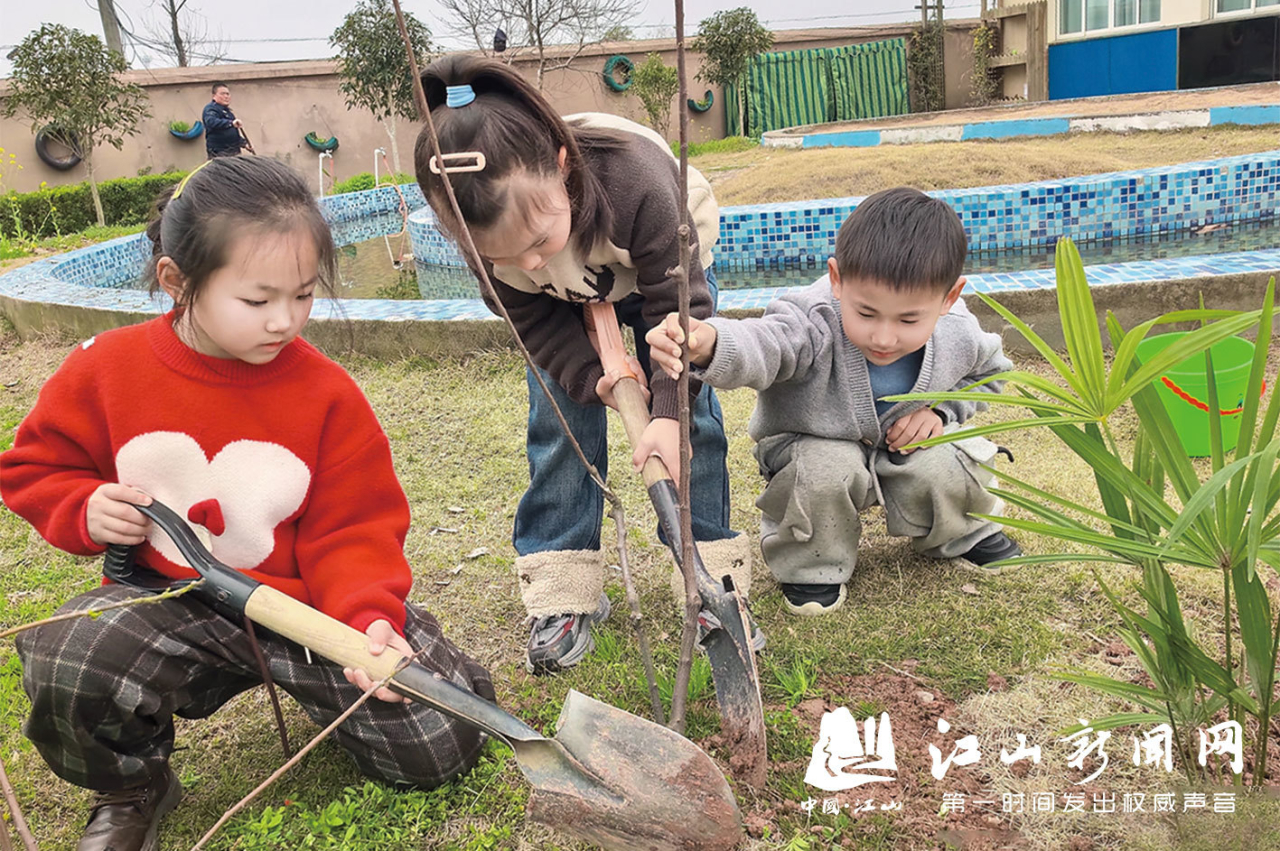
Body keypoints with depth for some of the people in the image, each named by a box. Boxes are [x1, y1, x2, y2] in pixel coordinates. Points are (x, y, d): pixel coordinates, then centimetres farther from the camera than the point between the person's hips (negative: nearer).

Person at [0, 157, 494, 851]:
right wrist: (87, 510, -11)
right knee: (65, 671, -32)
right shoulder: (106, 370, -6)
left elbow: (354, 533, -8)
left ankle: (333, 690, 25)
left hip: (304, 604, 0)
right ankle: (131, 789, 6)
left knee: (441, 743, -12)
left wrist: (369, 620, -26)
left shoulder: (328, 395, -11)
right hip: (167, 605, 1)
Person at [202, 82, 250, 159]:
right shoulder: (211, 108, -6)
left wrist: (244, 142, 19)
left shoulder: (227, 111, 24)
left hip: (233, 152, 10)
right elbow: (211, 122, -29)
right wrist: (231, 123, -40)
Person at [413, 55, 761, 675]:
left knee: (692, 414, -9)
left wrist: (669, 411, -40)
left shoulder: (637, 182, -45)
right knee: (558, 423, -7)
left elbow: (678, 307, -34)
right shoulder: (489, 228, -34)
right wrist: (591, 378, -31)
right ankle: (563, 595, 1)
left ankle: (711, 581, 0)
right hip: (565, 306, 2)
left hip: (669, 265, -2)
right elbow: (532, 321, -18)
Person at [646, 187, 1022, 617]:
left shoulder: (959, 337, -20)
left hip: (905, 444, 3)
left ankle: (957, 534, 15)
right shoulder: (816, 324, -35)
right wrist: (709, 344, -79)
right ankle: (812, 563, -2)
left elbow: (990, 372, 4)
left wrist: (940, 409, -13)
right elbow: (763, 345, -57)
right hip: (814, 447, -3)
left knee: (949, 468, -23)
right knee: (826, 472, -34)